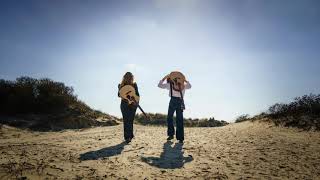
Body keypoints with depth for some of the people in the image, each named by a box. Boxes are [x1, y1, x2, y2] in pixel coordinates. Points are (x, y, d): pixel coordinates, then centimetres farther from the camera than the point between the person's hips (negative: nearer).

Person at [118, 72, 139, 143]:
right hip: (125, 104, -1)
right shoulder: (121, 85, 4)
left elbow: (137, 94, 8)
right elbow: (119, 95, 3)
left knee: (130, 120, 4)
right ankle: (127, 137, -5)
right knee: (126, 120, -6)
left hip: (133, 104, 1)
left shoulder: (134, 85, 7)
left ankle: (130, 135, 15)